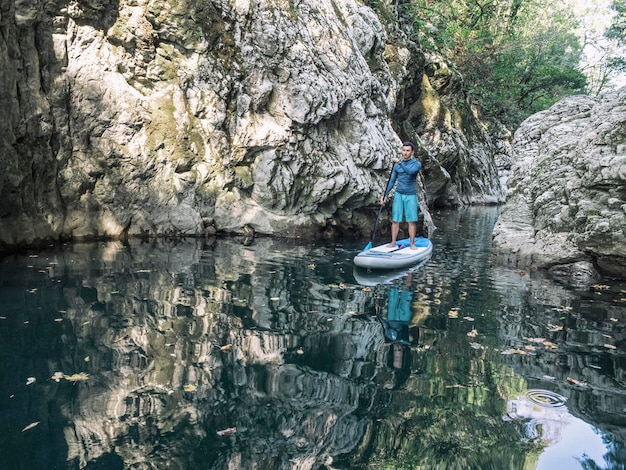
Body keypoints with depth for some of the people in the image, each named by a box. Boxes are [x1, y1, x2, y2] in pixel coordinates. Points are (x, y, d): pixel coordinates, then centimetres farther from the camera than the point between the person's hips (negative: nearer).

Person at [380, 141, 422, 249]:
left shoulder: (416, 164, -3)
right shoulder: (397, 165, 8)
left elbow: (410, 172, -25)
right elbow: (392, 181, 11)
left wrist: (400, 162, -33)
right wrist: (385, 195, 2)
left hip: (411, 196, -3)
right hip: (398, 194, 3)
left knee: (412, 221, -5)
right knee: (395, 220, 0)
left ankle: (412, 243, 4)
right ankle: (393, 242, 6)